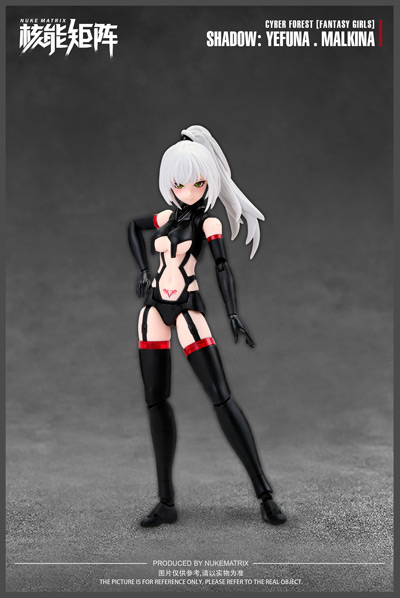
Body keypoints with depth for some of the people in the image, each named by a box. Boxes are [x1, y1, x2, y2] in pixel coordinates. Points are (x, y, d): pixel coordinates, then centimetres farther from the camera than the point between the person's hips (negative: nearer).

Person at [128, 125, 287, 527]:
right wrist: (142, 270, 18)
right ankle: (166, 502, 12)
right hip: (155, 306, 6)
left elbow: (222, 267, -10)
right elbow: (132, 227, 30)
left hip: (187, 309, -6)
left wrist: (232, 315, -21)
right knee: (155, 399, 4)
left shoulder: (208, 222, -3)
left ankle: (264, 493, -3)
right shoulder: (165, 217, 11)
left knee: (221, 397, -12)